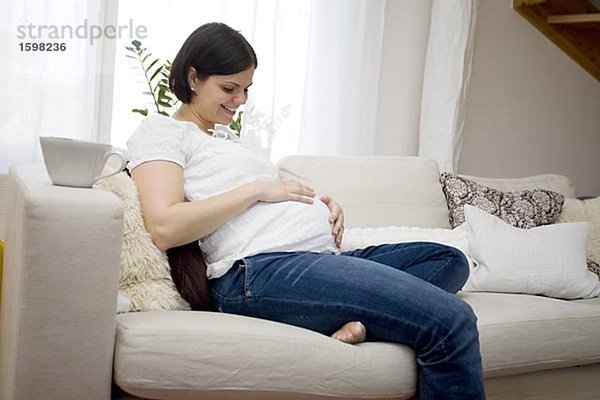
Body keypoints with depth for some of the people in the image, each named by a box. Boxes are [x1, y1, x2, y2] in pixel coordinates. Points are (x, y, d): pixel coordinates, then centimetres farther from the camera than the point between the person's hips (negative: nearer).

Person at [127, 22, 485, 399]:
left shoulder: (226, 141, 32)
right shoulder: (160, 131, 4)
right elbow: (165, 228, -14)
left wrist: (322, 205, 6)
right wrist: (258, 188, -9)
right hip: (259, 269, -10)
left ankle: (355, 318, -19)